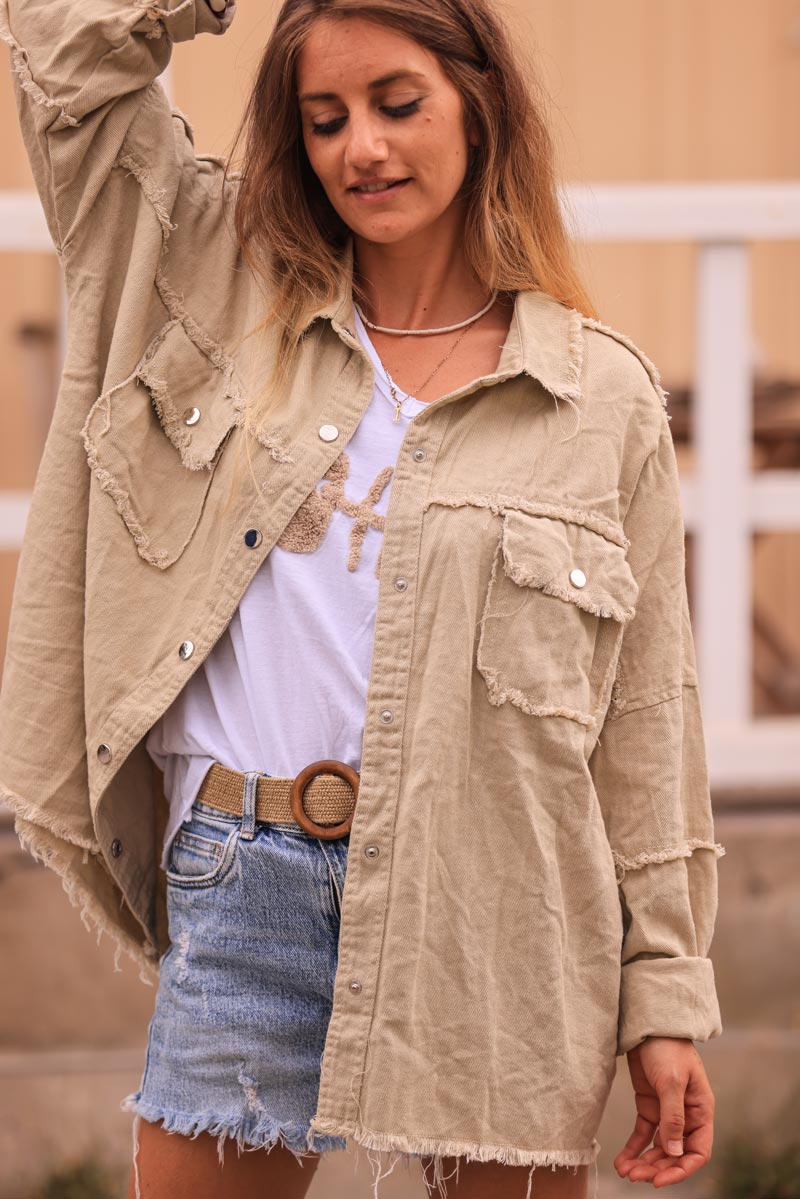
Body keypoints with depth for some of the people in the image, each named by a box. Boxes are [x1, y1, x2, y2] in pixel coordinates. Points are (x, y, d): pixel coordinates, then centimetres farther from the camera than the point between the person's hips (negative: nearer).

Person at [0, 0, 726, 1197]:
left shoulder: (603, 395, 3)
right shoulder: (225, 286, 9)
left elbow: (647, 717, 2)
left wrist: (665, 994, 0)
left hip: (494, 899, -1)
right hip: (243, 886, 2)